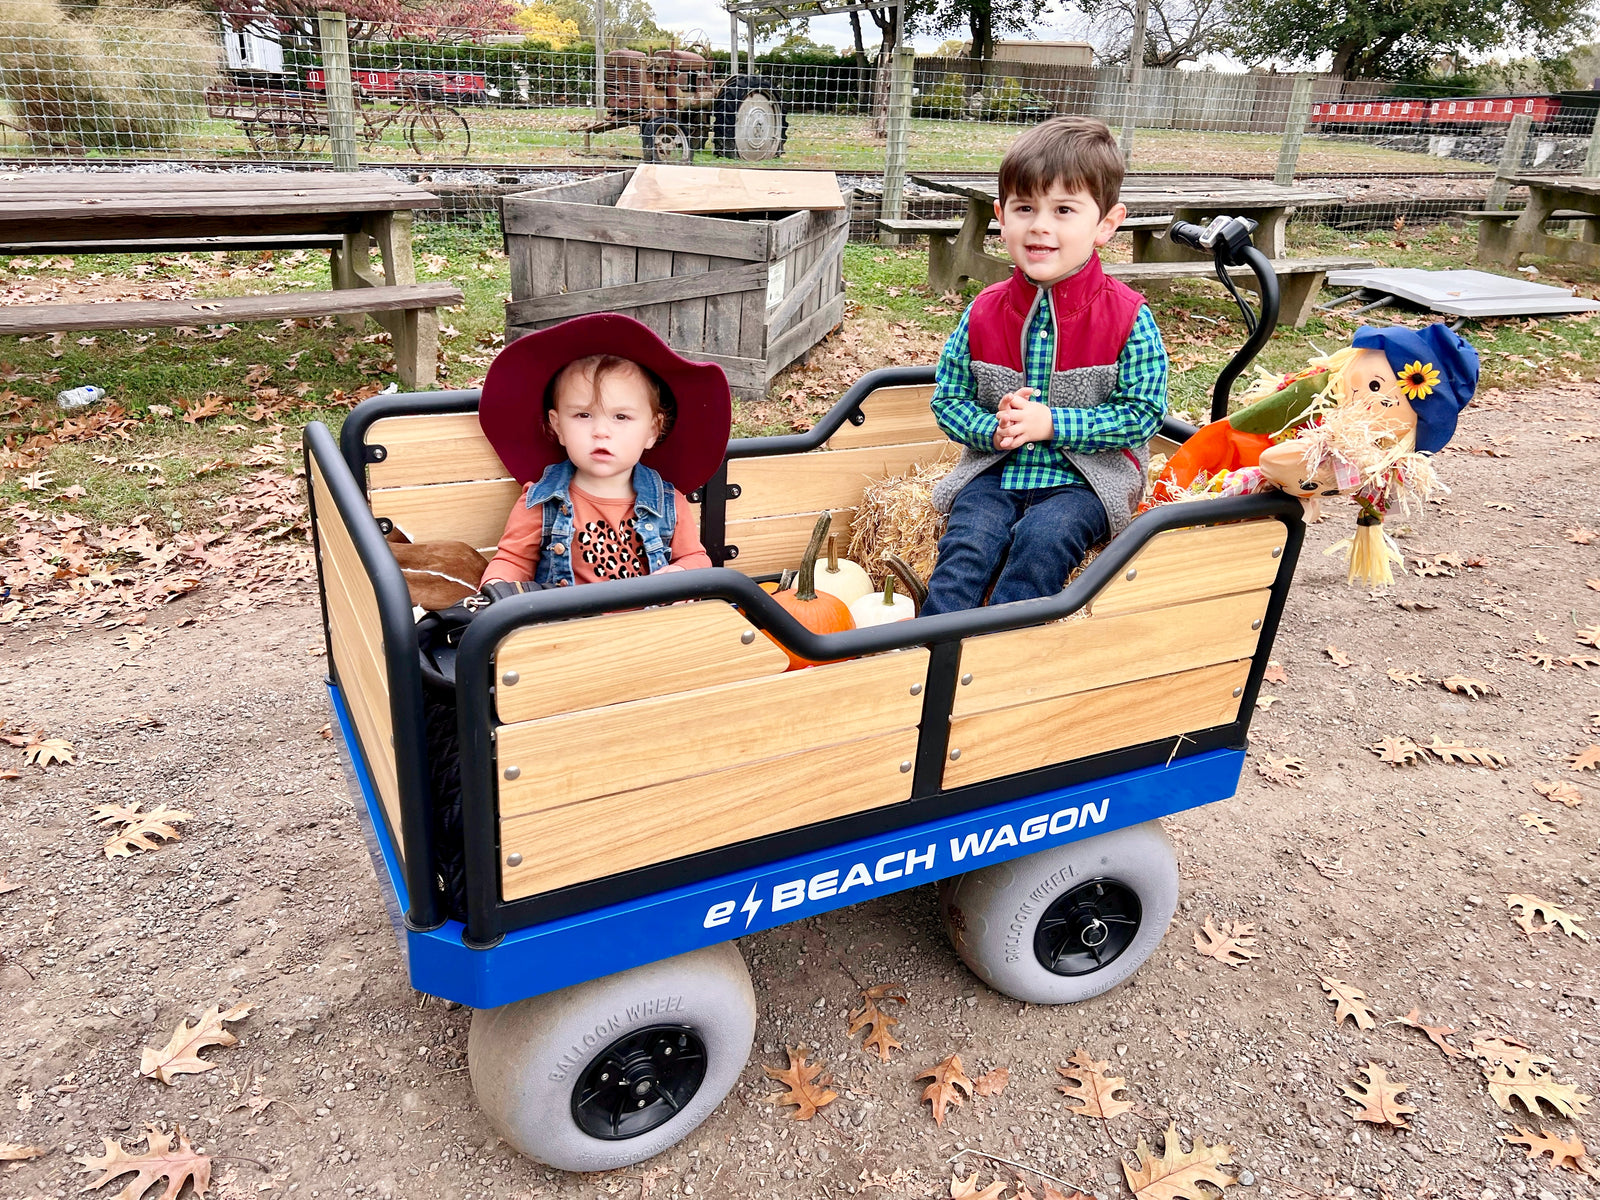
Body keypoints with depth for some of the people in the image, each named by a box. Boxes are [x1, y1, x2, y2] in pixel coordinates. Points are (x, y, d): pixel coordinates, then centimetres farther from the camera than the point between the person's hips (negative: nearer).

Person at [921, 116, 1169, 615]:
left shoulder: (1128, 317, -7)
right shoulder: (984, 313, 2)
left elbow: (1142, 412, -8)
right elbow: (948, 399, 7)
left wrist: (1051, 423, -17)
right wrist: (993, 428, -15)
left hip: (1085, 479, -2)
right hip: (996, 469, 2)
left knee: (1042, 537, -29)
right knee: (967, 538, -23)